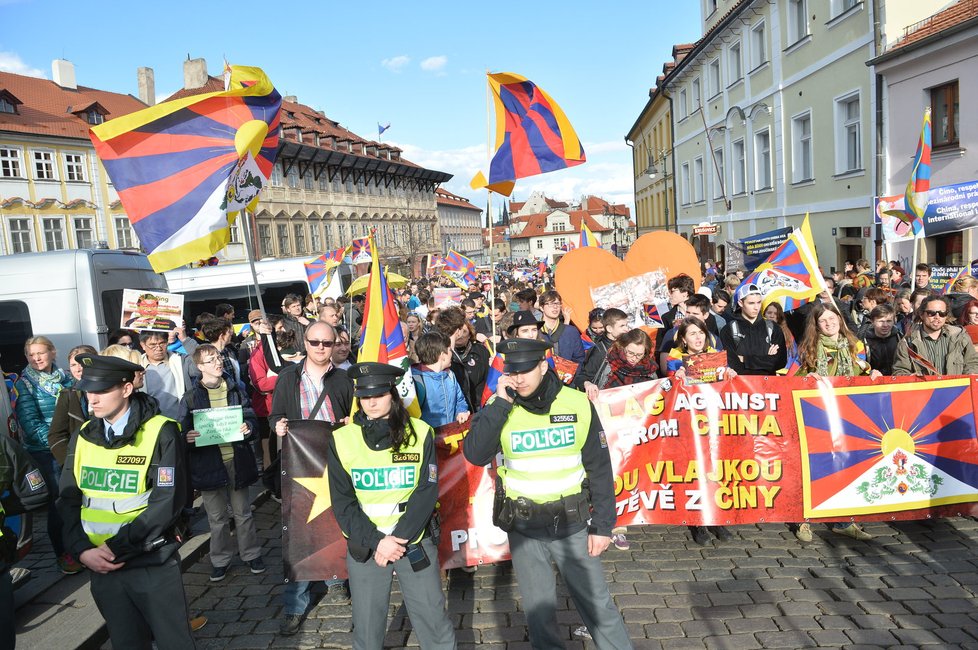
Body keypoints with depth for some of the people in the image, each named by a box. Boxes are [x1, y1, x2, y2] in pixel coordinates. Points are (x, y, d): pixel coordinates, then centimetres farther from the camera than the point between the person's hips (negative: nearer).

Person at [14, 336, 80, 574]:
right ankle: (62, 553, 18)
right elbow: (31, 424, -11)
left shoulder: (65, 378, 6)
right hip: (45, 453, -3)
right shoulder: (24, 384, -5)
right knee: (58, 501, 2)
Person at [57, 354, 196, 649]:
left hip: (154, 565, -5)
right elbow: (68, 500, 6)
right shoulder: (83, 437, 5)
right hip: (102, 567, 5)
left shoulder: (160, 432, -12)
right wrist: (83, 550, -8)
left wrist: (115, 548, -17)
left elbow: (168, 502, -17)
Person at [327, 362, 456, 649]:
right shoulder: (342, 440, -5)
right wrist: (376, 541, -15)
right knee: (367, 626, 13)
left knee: (433, 620, 7)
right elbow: (342, 503, -5)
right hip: (365, 545, 1)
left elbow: (426, 493, -8)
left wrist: (399, 538, -17)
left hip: (414, 541, 0)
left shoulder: (420, 433, -6)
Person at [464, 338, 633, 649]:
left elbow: (600, 469, -4)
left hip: (572, 523, -1)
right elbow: (475, 455, -22)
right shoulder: (500, 408, -8)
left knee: (597, 603, 11)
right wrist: (500, 403, -24)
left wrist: (603, 525, -4)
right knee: (538, 610, 16)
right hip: (524, 529, 1)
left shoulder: (578, 404, -10)